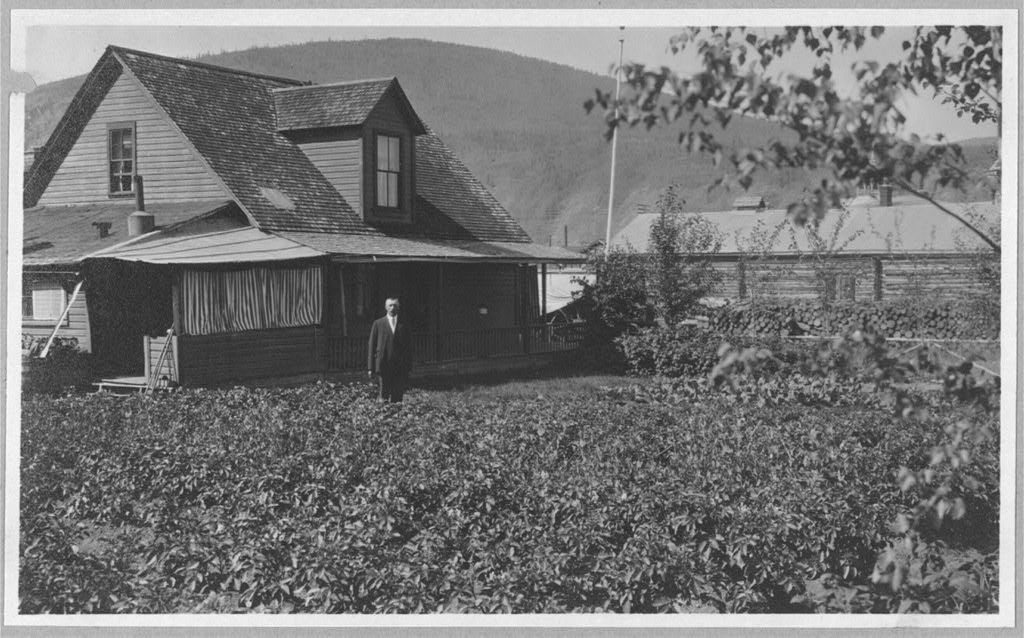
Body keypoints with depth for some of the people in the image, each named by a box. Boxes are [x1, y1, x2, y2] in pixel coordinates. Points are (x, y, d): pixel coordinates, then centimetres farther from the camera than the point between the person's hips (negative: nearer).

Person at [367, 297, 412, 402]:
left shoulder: (403, 325, 10)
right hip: (383, 366, -1)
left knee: (397, 398, -2)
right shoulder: (378, 324, 7)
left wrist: (408, 368, 2)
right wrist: (370, 368, 0)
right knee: (384, 395, -5)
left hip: (400, 368, 1)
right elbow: (372, 346, 6)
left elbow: (409, 347, 10)